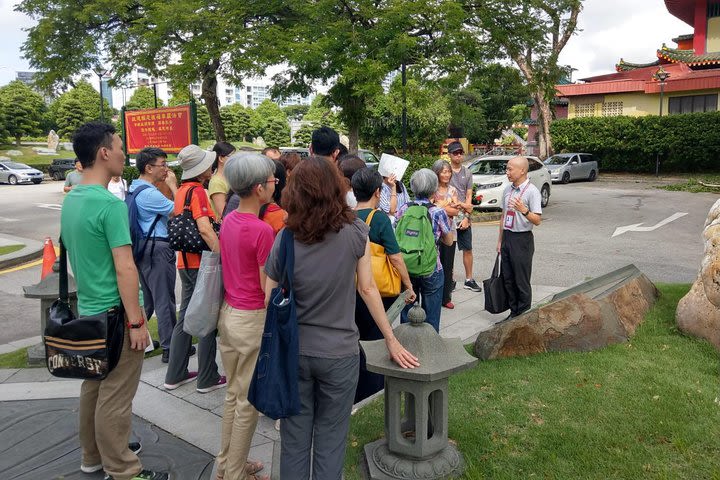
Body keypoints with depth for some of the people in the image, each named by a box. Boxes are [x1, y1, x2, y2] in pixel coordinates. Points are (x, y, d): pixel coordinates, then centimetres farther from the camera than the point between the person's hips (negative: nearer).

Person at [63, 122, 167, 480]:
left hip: (88, 310, 9)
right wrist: (136, 321, -19)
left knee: (93, 387, 21)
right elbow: (125, 269, -23)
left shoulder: (70, 200, 7)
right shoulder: (110, 204, -21)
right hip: (114, 314, -9)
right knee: (115, 396, 3)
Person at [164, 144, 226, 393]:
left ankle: (175, 375, 24)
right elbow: (205, 228, -28)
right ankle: (207, 378, 13)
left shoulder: (182, 190, 10)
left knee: (185, 317, 15)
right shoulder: (197, 191, -16)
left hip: (185, 262, 9)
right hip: (201, 263, -8)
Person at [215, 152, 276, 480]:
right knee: (248, 401, 8)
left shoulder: (228, 221, 3)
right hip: (253, 320, -8)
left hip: (228, 313, 8)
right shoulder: (262, 230, -21)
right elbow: (269, 288, -17)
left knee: (233, 394, 21)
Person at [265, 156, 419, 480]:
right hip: (339, 353, -1)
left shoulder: (284, 241, -11)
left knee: (295, 436, 17)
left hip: (293, 351, 1)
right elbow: (367, 288, -7)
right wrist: (391, 340, 4)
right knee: (330, 437, 15)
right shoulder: (355, 232, -13)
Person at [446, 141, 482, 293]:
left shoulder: (467, 173, 10)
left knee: (468, 249, 7)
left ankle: (469, 280, 16)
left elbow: (469, 197, 6)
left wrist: (466, 217, -5)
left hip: (464, 217, 4)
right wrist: (462, 205, -10)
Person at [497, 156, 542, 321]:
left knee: (522, 282, 1)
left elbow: (537, 220, -16)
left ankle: (523, 315, 15)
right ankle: (514, 312, 27)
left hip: (522, 239, -7)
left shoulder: (532, 191, -12)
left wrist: (524, 210, -33)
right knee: (507, 279, 13)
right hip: (507, 238, 7)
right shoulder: (507, 189, 10)